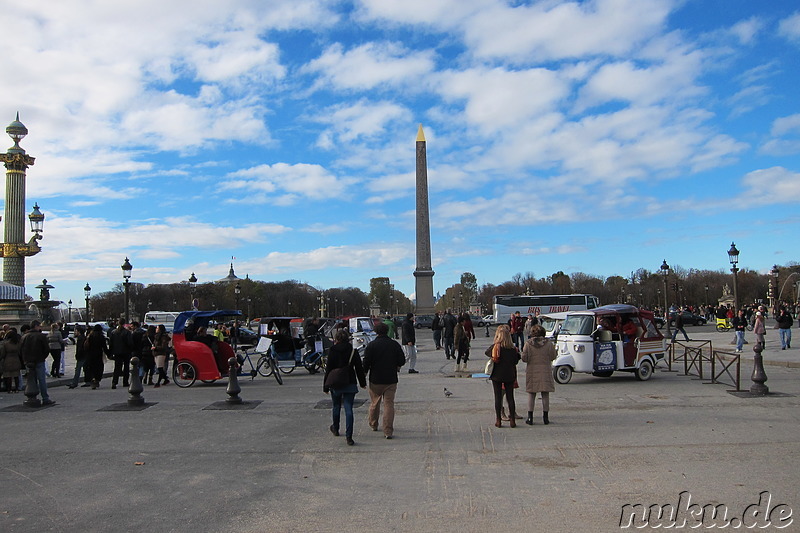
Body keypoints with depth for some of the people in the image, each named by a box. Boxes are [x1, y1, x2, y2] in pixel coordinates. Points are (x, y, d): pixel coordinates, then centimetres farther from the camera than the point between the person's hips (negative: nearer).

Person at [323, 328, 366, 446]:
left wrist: (326, 386, 1)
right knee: (349, 409, -1)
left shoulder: (332, 352, -7)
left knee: (336, 407, 19)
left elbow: (328, 370, -6)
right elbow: (359, 368, 4)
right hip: (350, 384, 1)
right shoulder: (353, 351, -2)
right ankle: (348, 436, -8)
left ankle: (335, 429, 39)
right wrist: (362, 382, 16)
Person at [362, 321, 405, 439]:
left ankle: (373, 425, 35)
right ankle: (388, 431, -5)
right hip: (391, 380, 1)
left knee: (374, 403, 18)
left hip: (375, 380, -1)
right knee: (389, 404, 2)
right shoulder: (395, 344, -2)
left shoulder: (371, 345, -8)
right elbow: (402, 361, 0)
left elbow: (366, 363, -10)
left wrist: (364, 372, 7)